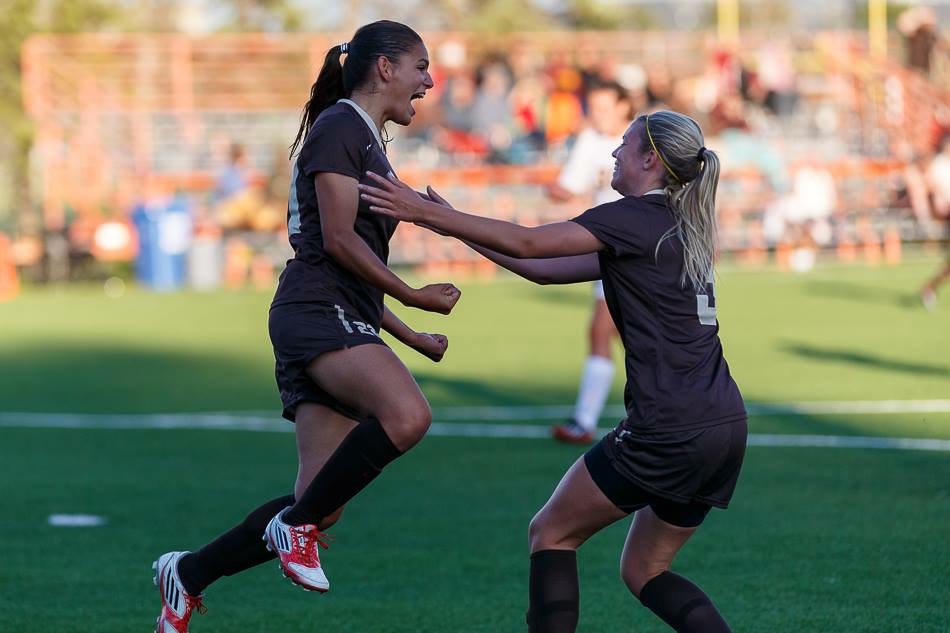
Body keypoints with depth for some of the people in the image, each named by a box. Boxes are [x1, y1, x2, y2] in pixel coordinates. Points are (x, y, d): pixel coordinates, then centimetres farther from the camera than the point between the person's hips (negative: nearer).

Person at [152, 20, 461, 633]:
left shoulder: (368, 143, 25)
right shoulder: (340, 127, -3)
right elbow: (338, 239, -13)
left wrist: (411, 336, 28)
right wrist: (414, 297, -8)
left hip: (345, 325, 10)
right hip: (316, 312, -9)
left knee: (321, 508, 1)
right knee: (407, 414, -34)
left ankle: (188, 574, 14)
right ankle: (297, 525, -19)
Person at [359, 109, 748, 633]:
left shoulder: (636, 218, -7)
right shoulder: (676, 229, 20)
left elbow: (528, 244, -13)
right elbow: (545, 268, 22)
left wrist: (423, 212, -10)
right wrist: (454, 225, 22)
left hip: (669, 430, -9)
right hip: (724, 429, 9)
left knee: (551, 533, 7)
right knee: (644, 571, 18)